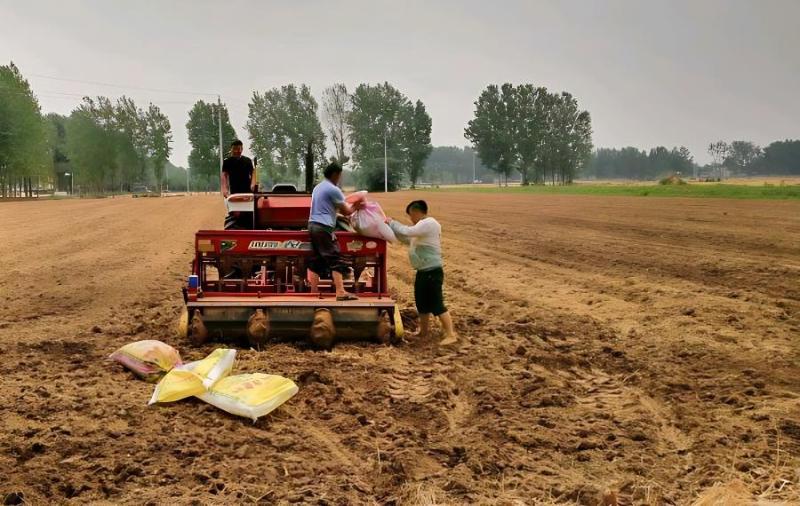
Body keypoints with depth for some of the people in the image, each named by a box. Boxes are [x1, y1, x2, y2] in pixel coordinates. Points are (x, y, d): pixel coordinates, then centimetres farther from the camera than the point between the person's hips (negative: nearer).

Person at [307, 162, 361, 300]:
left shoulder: (318, 187, 20)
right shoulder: (333, 189, -8)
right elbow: (346, 211, -6)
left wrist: (347, 206, 19)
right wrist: (355, 207, 13)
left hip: (313, 225, 9)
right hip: (324, 227, -9)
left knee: (316, 260, 10)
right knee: (335, 259, -10)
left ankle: (313, 292, 10)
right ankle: (340, 292, -16)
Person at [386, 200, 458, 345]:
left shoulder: (428, 224, -17)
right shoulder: (423, 225, 16)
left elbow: (407, 232, -26)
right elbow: (408, 239, 19)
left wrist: (391, 223, -12)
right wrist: (392, 225, 10)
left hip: (432, 271, -11)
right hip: (423, 271, 11)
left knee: (437, 304, -8)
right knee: (422, 302, 19)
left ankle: (451, 335, -3)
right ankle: (424, 331, 32)